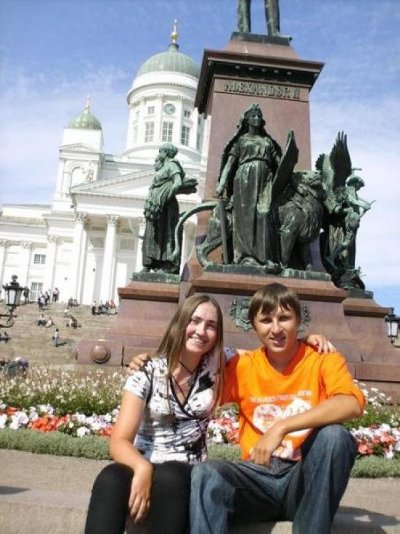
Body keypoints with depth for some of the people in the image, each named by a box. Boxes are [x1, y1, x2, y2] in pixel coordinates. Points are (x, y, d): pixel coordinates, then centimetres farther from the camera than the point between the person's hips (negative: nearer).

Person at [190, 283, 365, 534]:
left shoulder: (323, 359, -6)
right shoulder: (242, 366, 3)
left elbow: (352, 404, -25)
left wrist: (281, 428, -31)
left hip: (306, 479, -1)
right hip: (258, 477, 1)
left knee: (334, 435, -30)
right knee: (205, 472, -27)